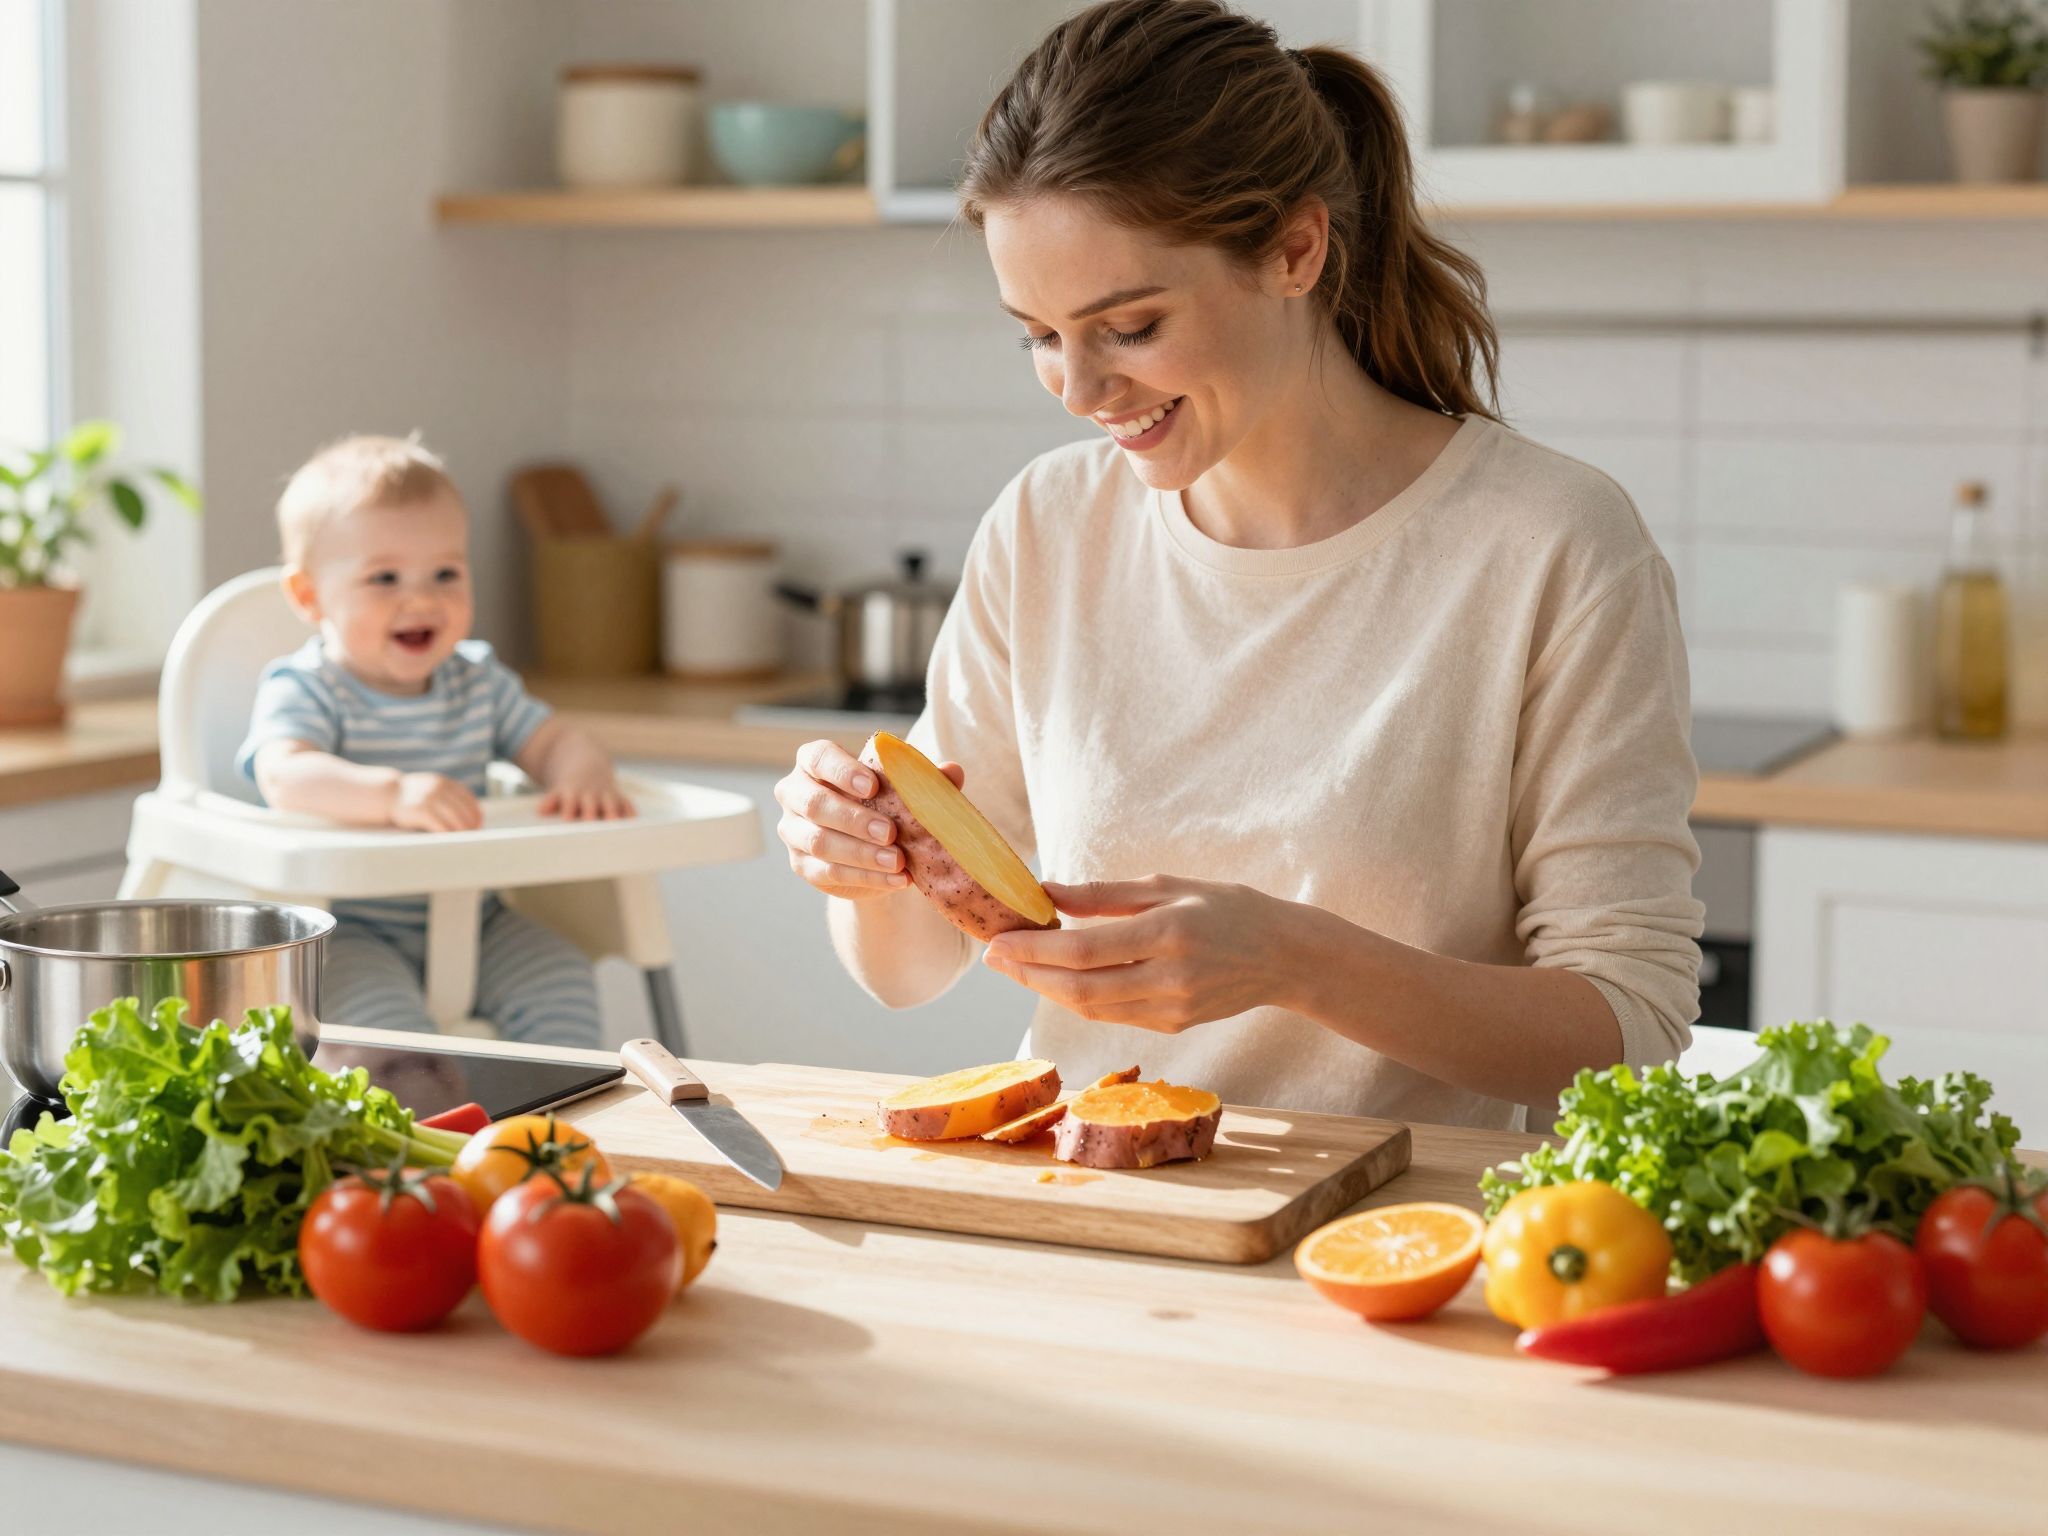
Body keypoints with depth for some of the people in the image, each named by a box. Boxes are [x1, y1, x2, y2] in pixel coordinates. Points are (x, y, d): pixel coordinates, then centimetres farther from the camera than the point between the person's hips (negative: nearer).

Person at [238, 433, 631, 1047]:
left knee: (561, 980, -14)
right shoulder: (304, 691, -11)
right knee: (381, 1011, -31)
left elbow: (554, 742, 9)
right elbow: (285, 776, -30)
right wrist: (393, 793, -49)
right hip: (350, 932, -5)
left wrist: (582, 774, -18)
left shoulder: (479, 681, 9)